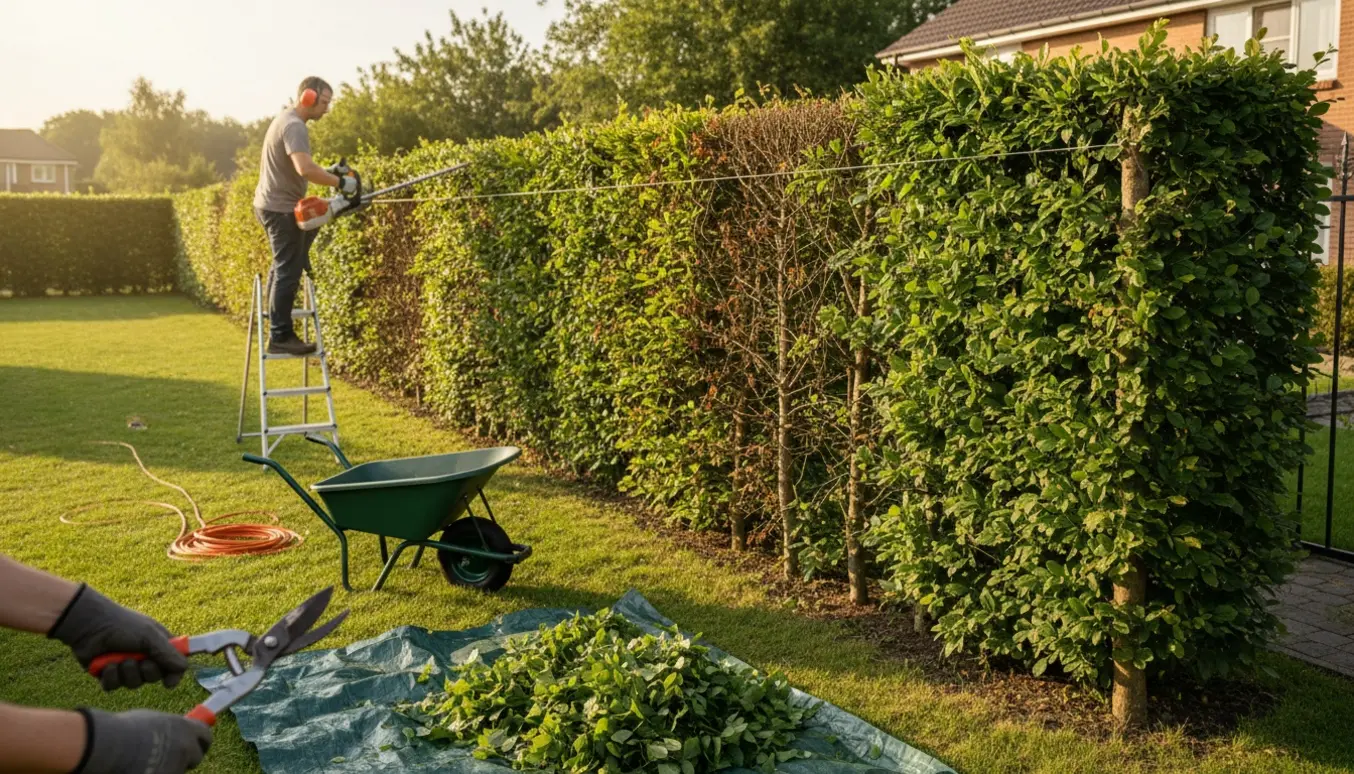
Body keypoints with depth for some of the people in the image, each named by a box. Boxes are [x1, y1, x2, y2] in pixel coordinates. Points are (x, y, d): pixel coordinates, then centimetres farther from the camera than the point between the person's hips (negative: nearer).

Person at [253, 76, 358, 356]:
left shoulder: (286, 120, 15)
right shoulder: (294, 126, -18)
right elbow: (305, 168, -33)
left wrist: (325, 172, 12)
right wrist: (340, 182, -23)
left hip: (272, 205, 10)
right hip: (281, 208, -10)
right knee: (288, 272, -7)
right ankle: (280, 337, -4)